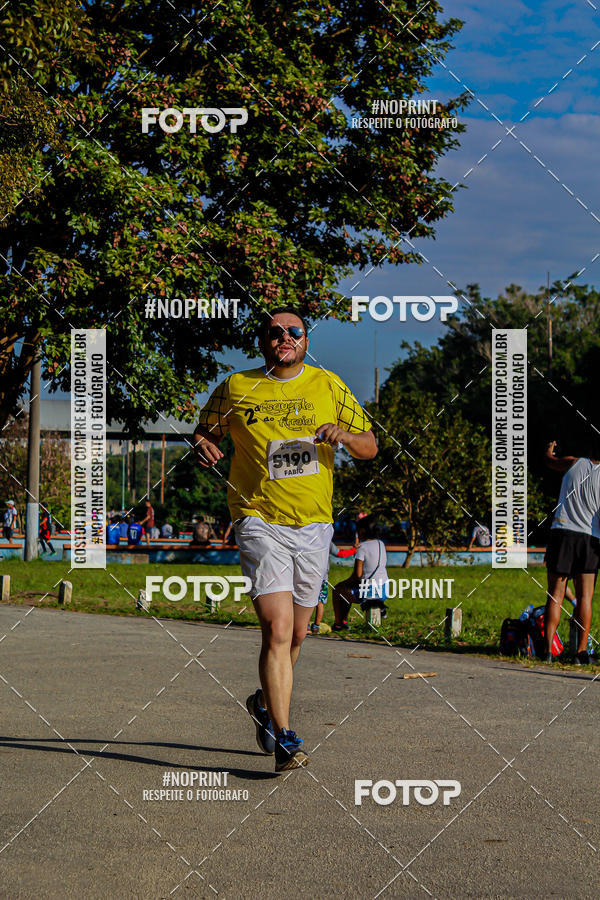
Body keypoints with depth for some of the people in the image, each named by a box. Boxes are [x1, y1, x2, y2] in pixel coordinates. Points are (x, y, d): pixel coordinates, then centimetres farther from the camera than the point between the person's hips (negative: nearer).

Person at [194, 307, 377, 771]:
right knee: (277, 629, -17)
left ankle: (267, 702, 41)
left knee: (296, 633, 14)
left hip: (314, 526, 3)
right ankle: (285, 739, -15)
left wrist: (342, 435, -12)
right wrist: (204, 445, -8)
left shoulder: (329, 386, 7)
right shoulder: (235, 389, 2)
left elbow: (370, 447, 10)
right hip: (260, 520, -3)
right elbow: (205, 431, 16)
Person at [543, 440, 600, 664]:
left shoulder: (575, 463, 4)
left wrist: (550, 448, 47)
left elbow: (549, 460, 25)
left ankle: (548, 648, -6)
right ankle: (581, 651, -5)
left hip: (561, 532, 1)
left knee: (555, 595, 2)